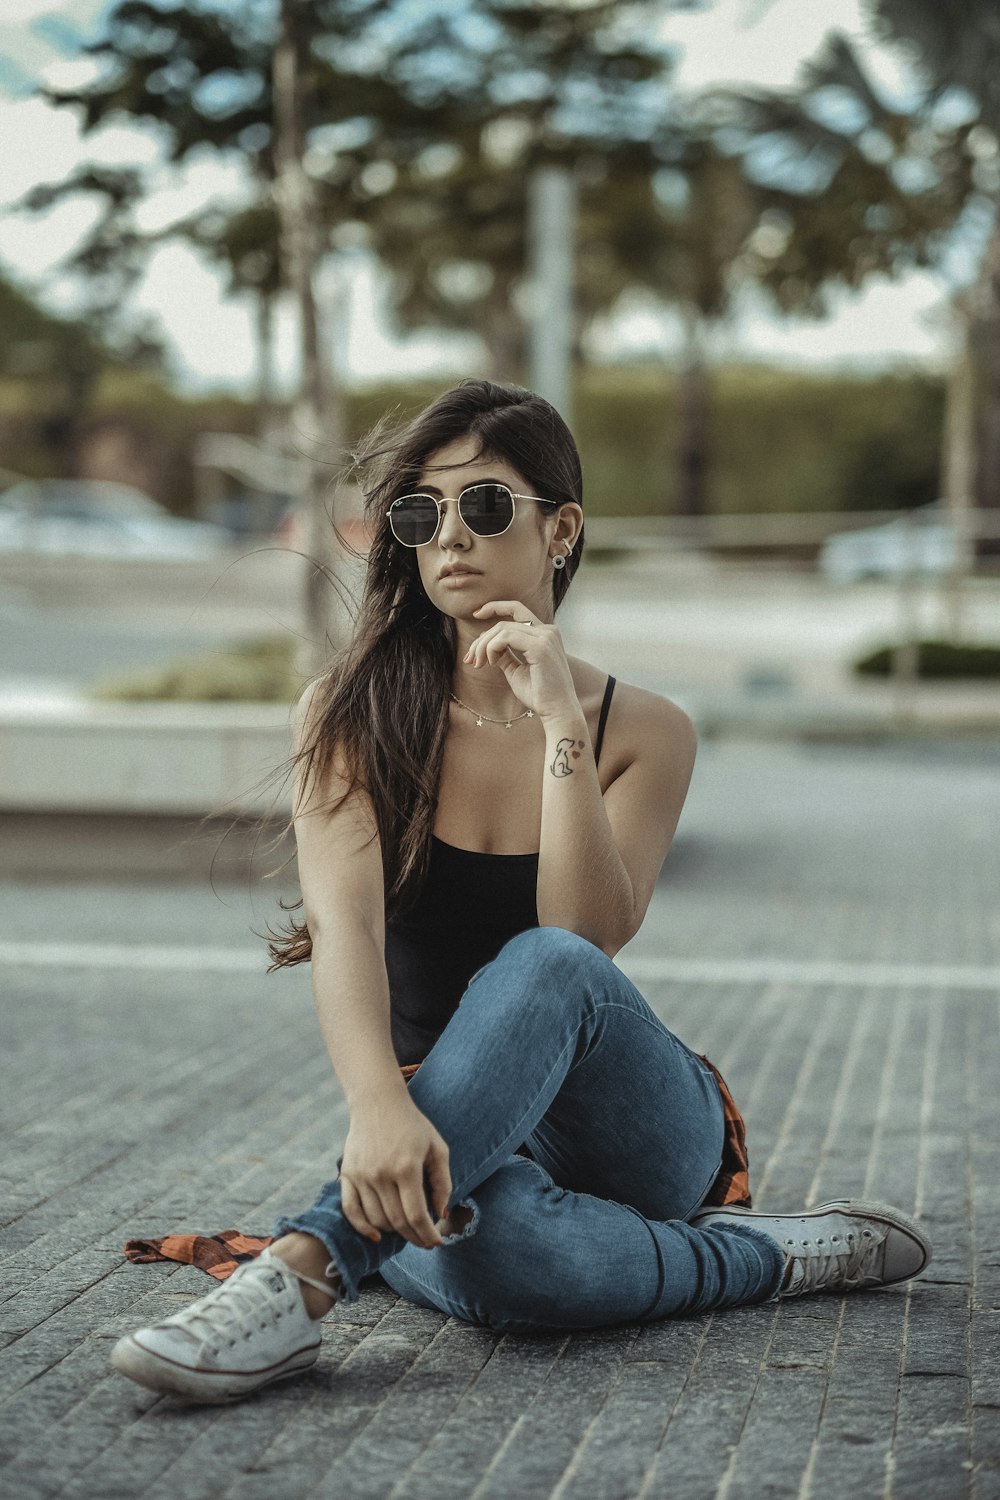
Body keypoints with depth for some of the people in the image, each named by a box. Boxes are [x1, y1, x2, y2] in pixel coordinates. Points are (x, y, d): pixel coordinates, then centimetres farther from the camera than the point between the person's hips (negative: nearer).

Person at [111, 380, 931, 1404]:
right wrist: (380, 1106, -41)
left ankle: (303, 1270, -44)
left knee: (545, 965, -38)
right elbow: (344, 924, -22)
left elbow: (584, 942, -18)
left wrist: (562, 724, -24)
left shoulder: (646, 732, -2)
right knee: (495, 1251, -43)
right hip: (447, 1132, -1)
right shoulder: (352, 716, -4)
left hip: (623, 1124, 2)